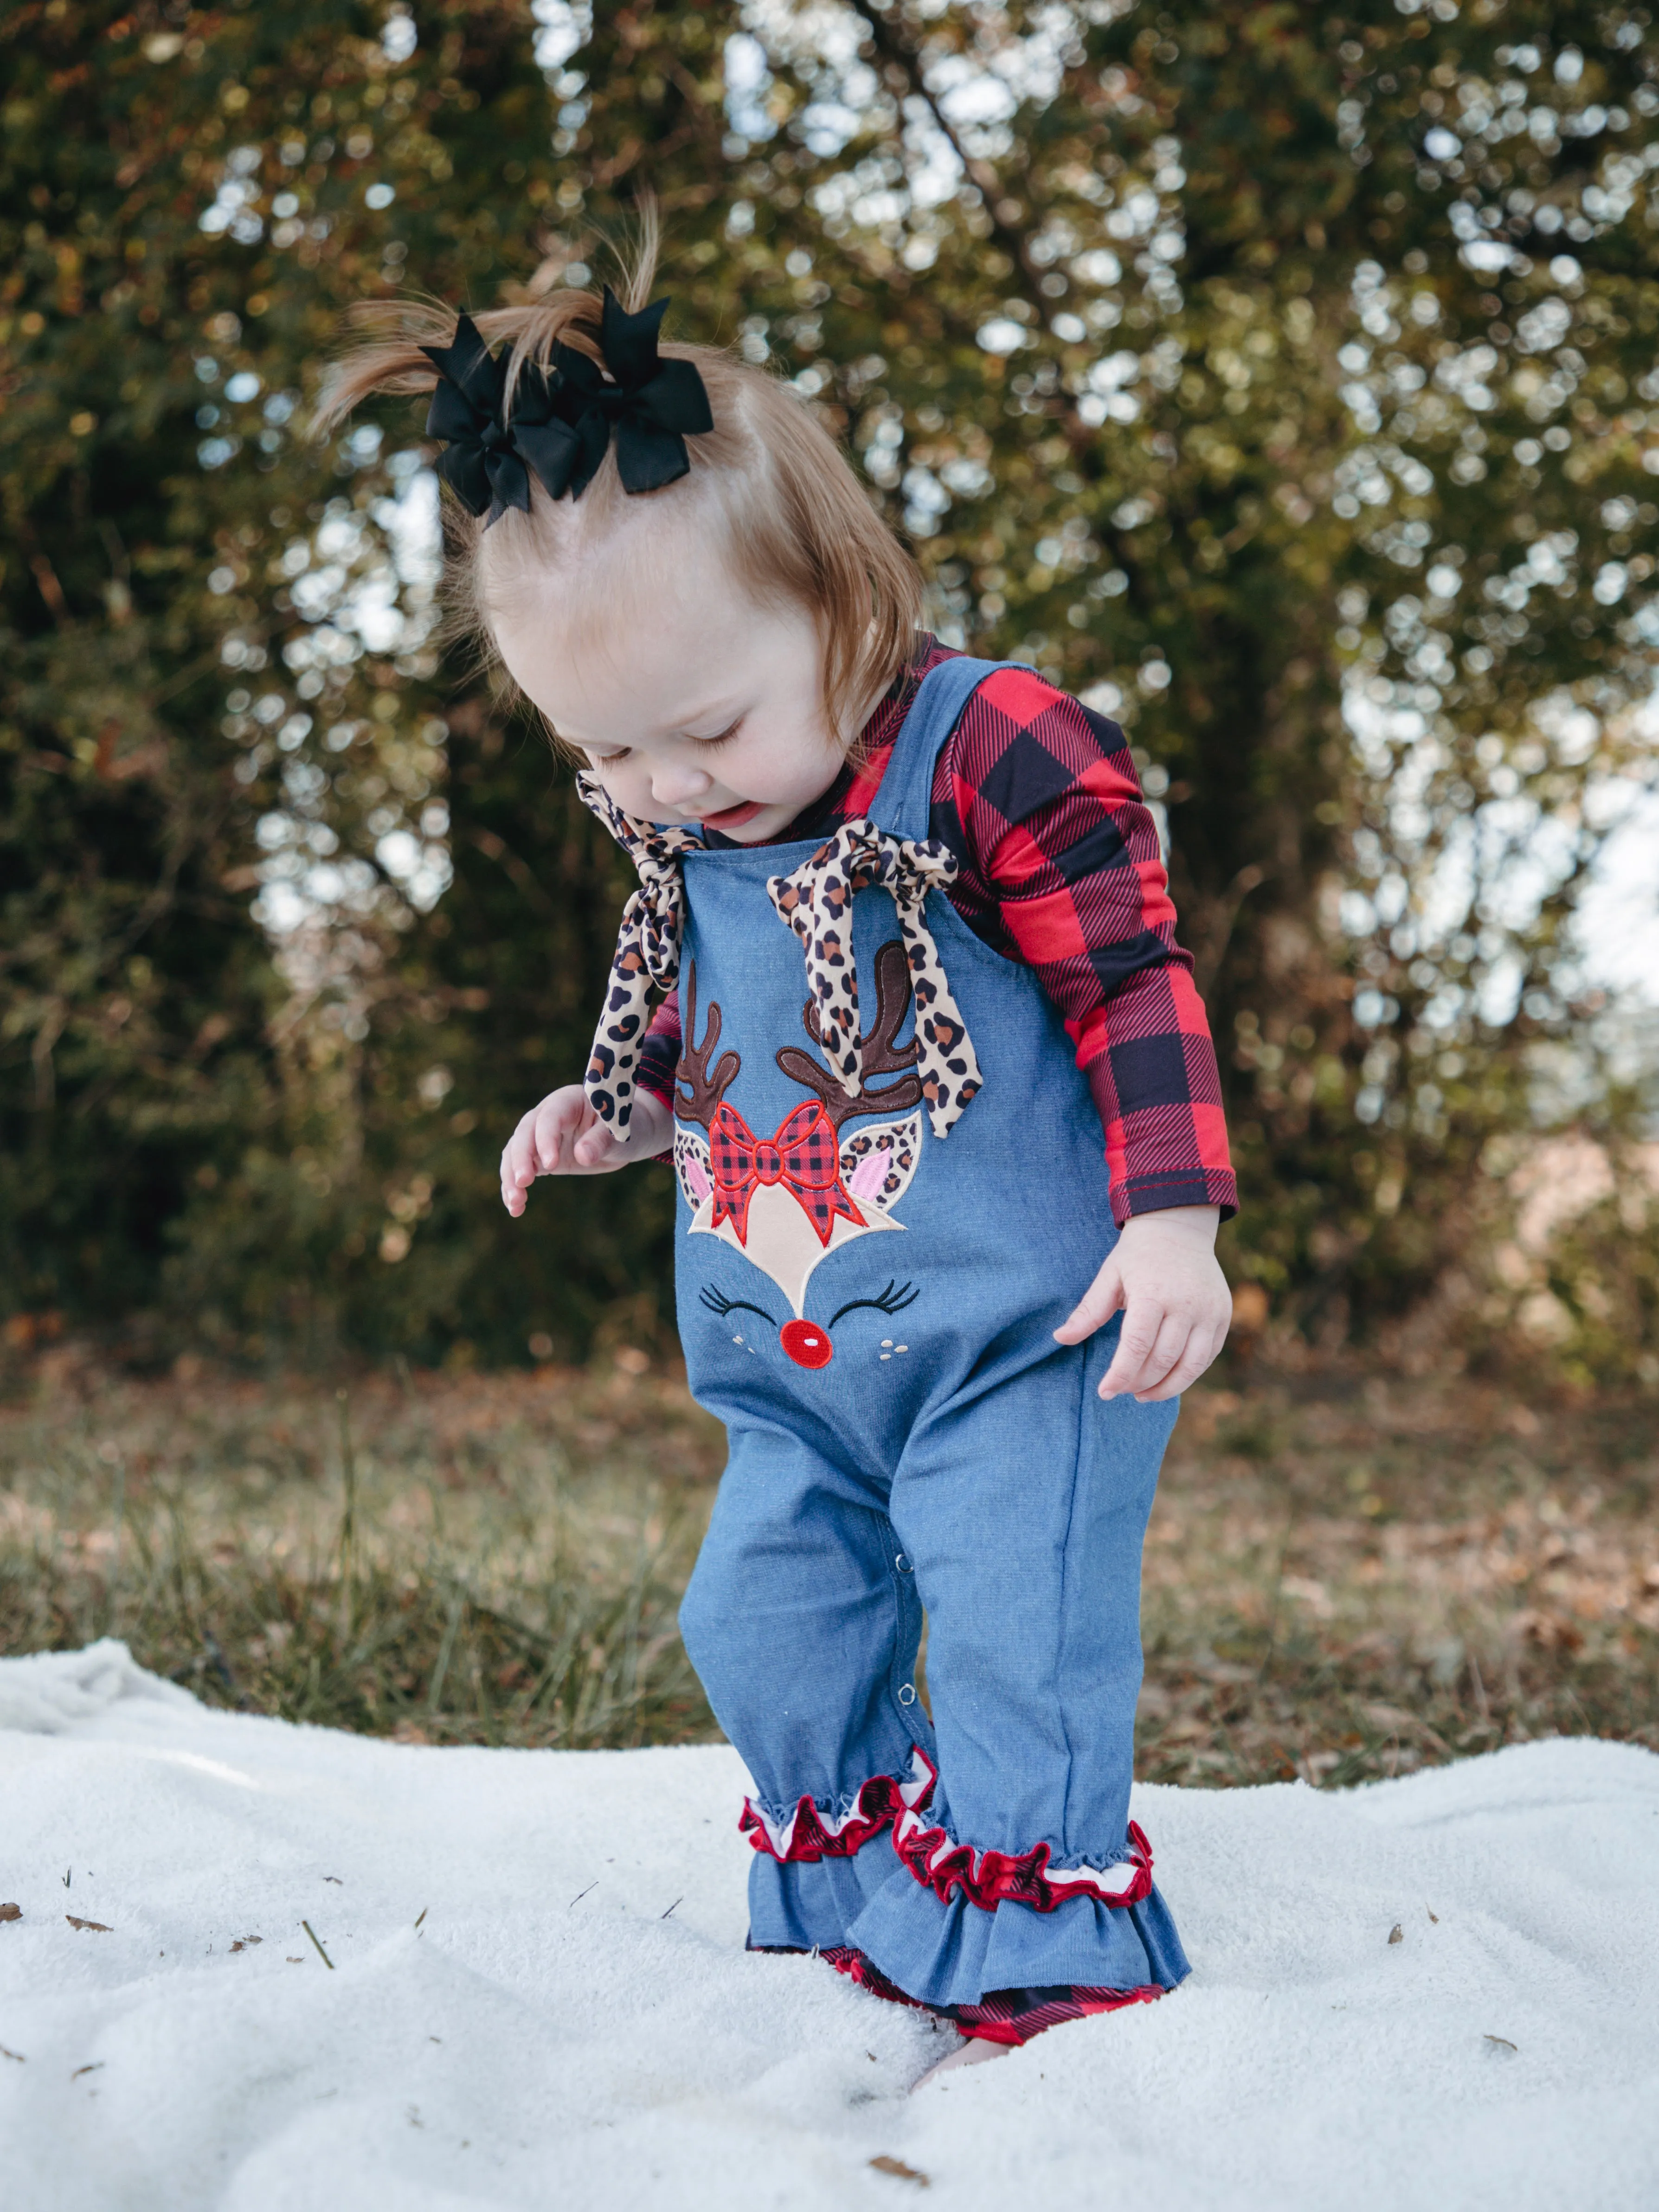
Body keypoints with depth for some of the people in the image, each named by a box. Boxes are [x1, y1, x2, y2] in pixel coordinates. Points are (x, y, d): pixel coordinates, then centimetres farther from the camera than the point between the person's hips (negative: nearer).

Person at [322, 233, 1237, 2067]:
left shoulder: (998, 752, -15)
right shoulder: (687, 839, 6)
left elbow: (1136, 987, -13)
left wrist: (1172, 1219, -19)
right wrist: (611, 1106, 7)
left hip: (1023, 1324, -7)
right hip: (793, 1360, 7)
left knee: (1013, 1641, -11)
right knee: (766, 1631, 9)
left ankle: (1044, 1976, 4)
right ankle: (852, 1929, 26)